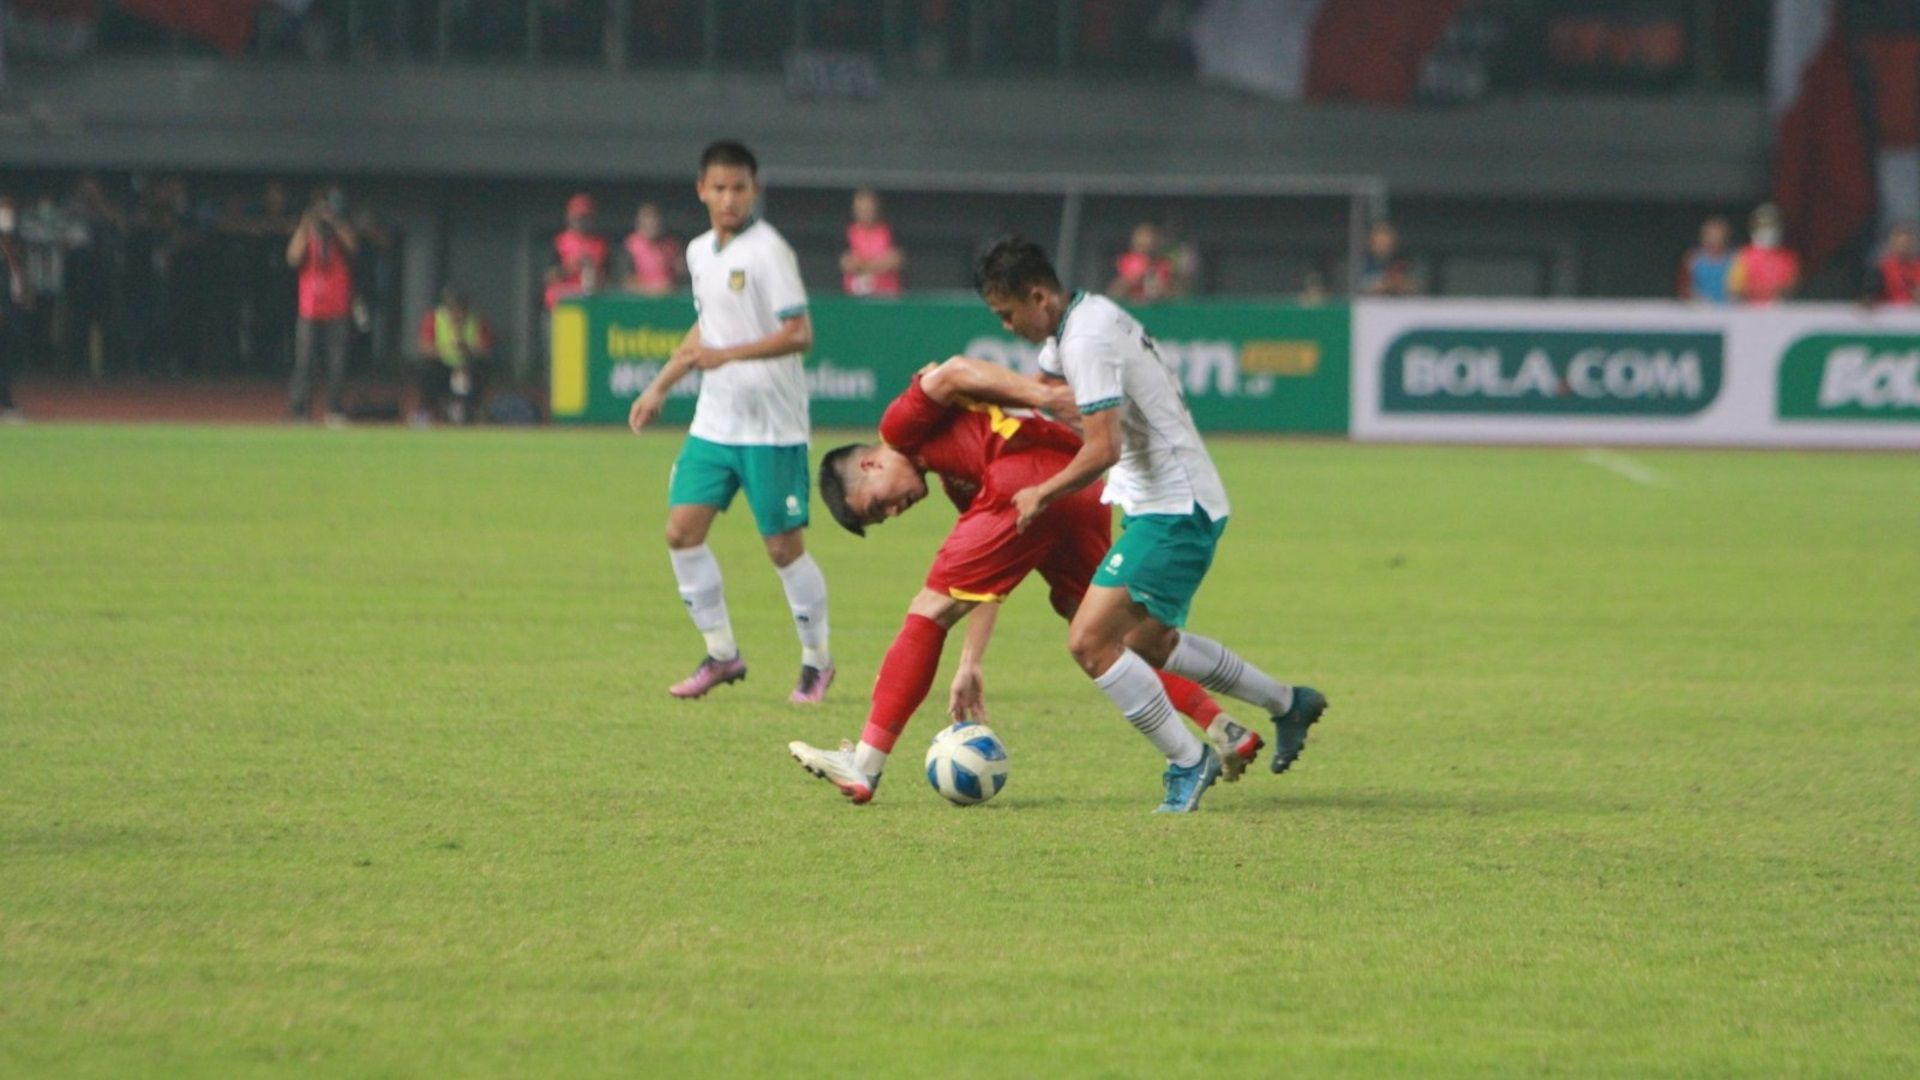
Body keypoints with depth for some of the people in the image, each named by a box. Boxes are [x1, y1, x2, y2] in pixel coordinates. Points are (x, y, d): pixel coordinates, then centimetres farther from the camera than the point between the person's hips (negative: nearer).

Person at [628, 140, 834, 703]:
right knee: (682, 531, -1)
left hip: (772, 428, -7)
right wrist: (660, 387, 25)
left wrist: (728, 355, -28)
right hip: (713, 421, 7)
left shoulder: (769, 251, -13)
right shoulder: (699, 252, 11)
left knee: (784, 546, -3)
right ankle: (721, 653, 12)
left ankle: (817, 661, 14)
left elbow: (799, 334, -19)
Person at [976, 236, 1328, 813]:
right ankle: (1289, 704, 35)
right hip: (1180, 505, 11)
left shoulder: (1087, 340, -20)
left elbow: (1104, 449, -26)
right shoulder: (1081, 320, 11)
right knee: (1149, 643, 24)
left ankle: (1187, 760, -7)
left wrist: (1042, 495, -11)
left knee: (1090, 641, -15)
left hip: (1174, 511, -11)